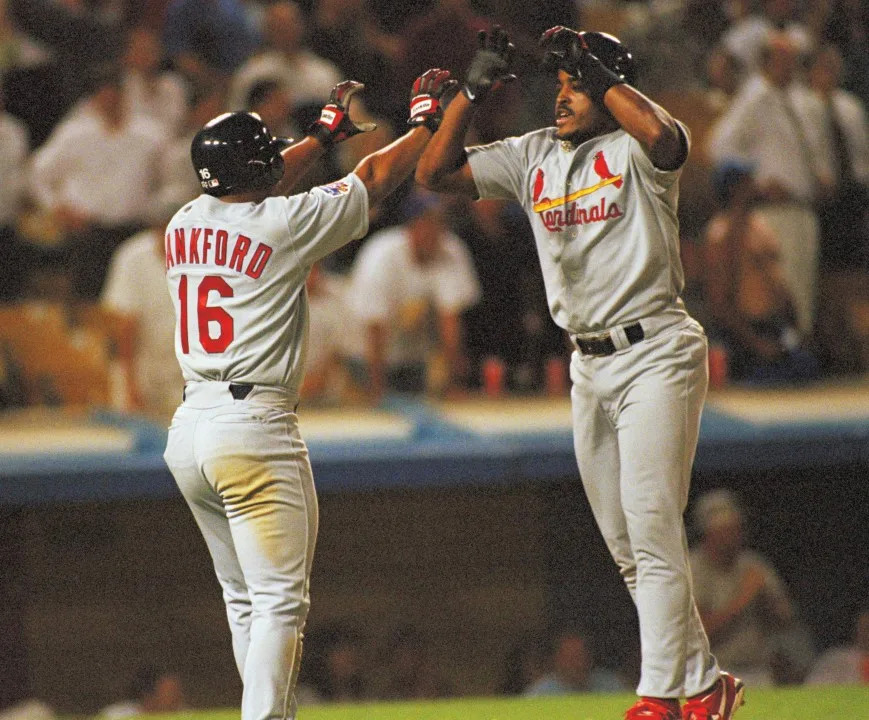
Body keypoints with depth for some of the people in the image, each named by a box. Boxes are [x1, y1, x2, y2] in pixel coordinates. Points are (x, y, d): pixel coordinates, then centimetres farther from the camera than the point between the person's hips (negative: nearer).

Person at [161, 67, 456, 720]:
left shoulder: (186, 223, 8)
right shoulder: (286, 223, -9)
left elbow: (252, 190, 29)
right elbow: (376, 177, 4)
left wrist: (325, 132, 38)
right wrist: (427, 119, 20)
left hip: (190, 429, 7)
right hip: (255, 429, -7)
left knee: (245, 598, 16)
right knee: (280, 600, -8)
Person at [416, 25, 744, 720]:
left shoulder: (635, 148, -8)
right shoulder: (533, 156, 10)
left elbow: (662, 134, -33)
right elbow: (435, 171, 9)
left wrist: (599, 70, -21)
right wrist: (475, 88, 0)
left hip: (656, 355, -7)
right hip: (589, 367, 7)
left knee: (650, 527, -13)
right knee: (626, 545, 9)